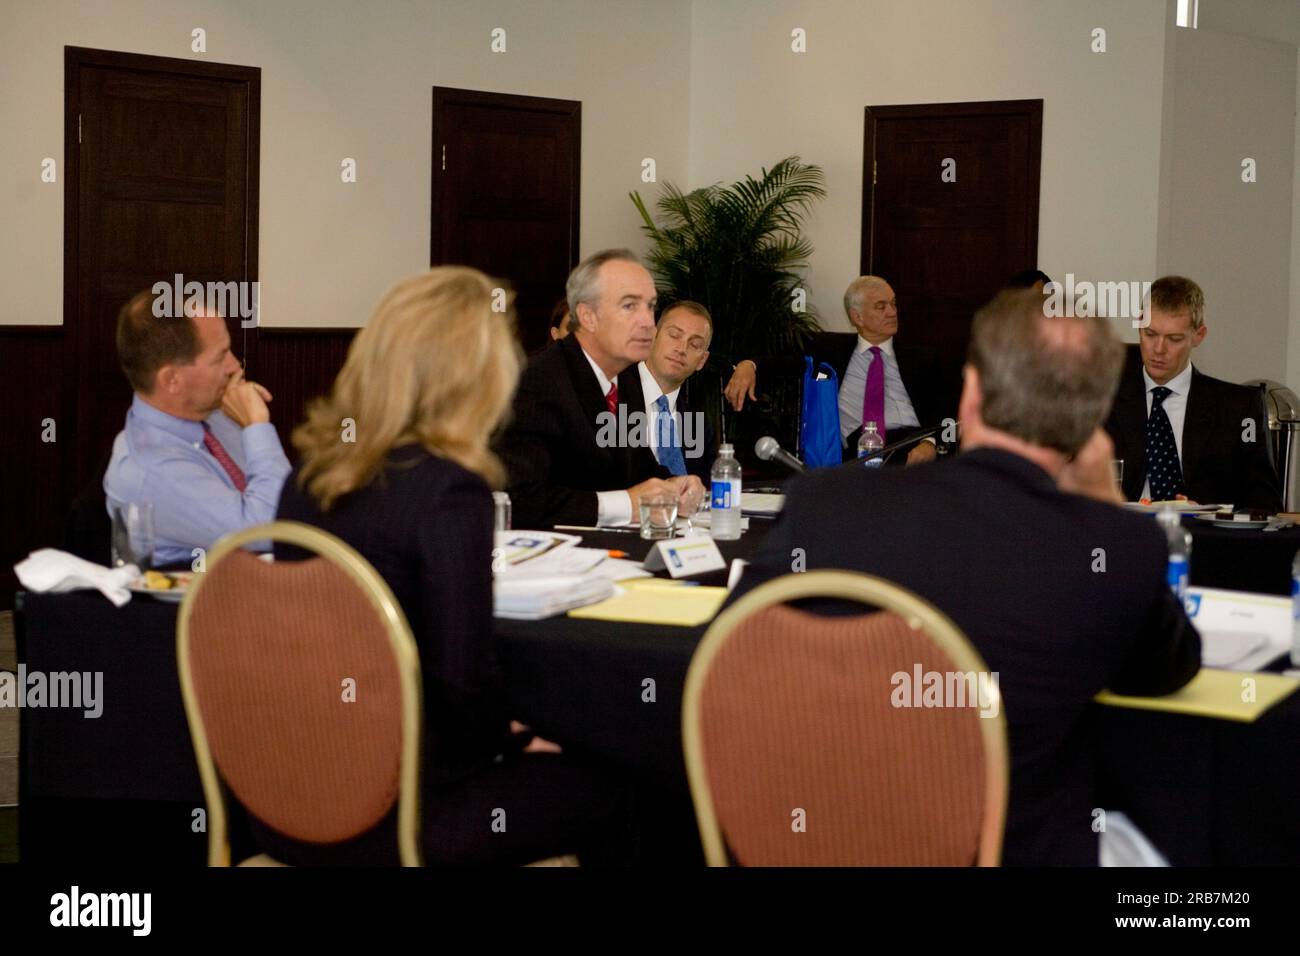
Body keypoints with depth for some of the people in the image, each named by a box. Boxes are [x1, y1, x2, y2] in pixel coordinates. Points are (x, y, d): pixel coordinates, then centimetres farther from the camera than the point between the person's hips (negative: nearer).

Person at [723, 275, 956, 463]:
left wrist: (930, 442, -11)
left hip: (912, 449, 1)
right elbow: (781, 360, 9)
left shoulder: (920, 359, 21)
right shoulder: (830, 348, 20)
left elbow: (945, 410, 11)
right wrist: (748, 365, -15)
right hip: (855, 455, -1)